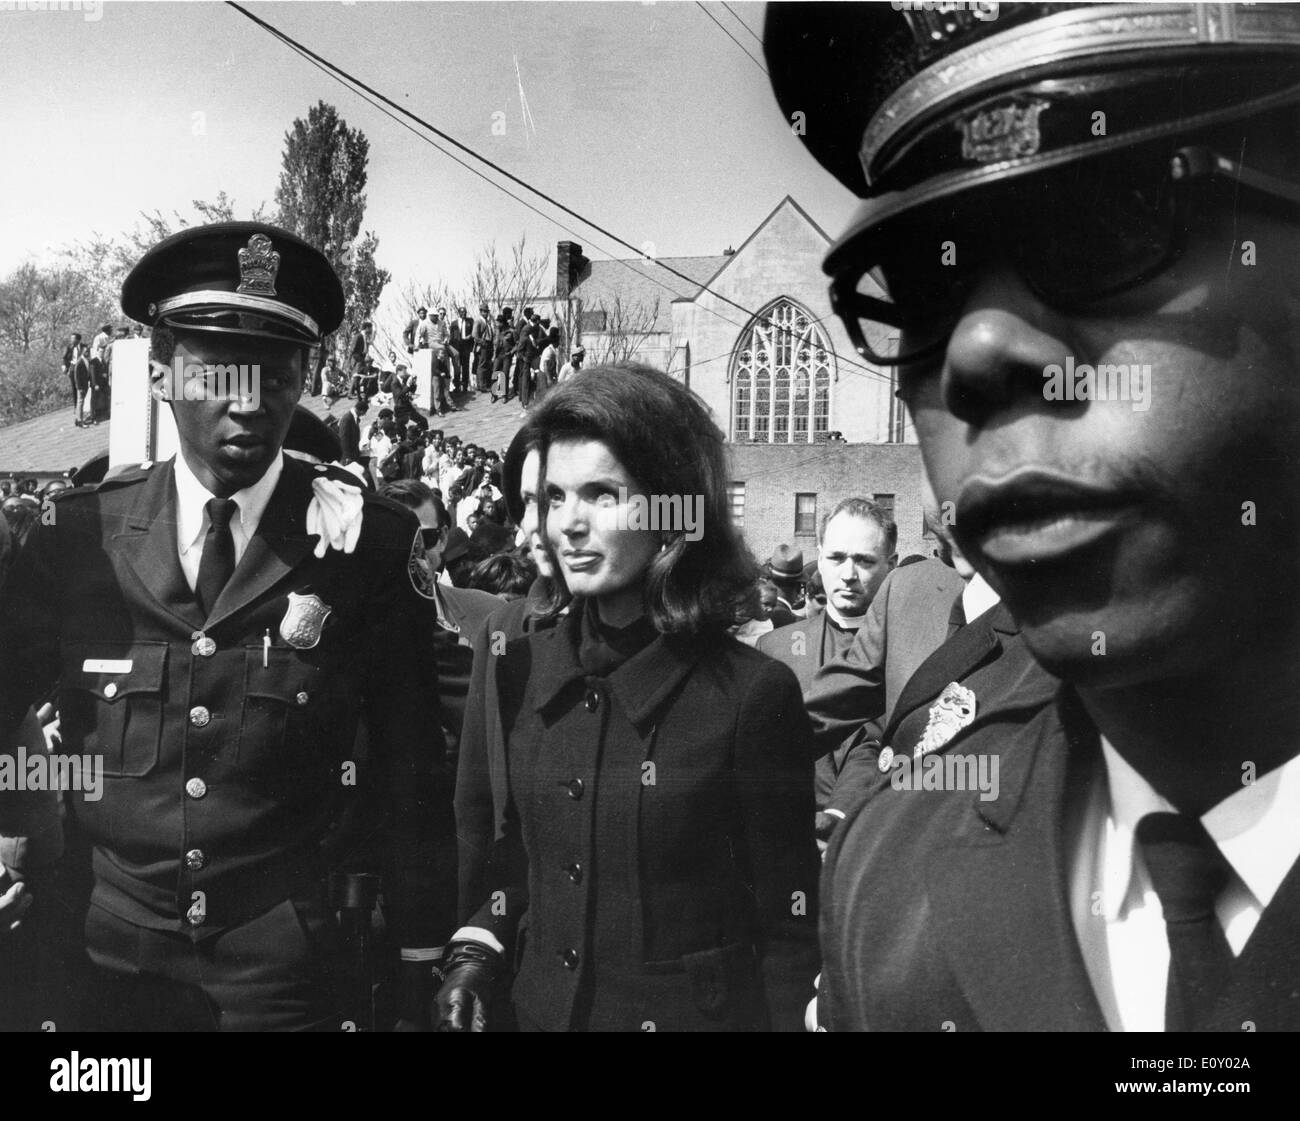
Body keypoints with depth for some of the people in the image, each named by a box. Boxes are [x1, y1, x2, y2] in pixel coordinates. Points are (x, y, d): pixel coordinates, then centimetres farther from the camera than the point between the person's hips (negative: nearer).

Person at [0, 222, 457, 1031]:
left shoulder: (369, 542, -9)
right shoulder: (81, 533, -5)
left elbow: (409, 770, -4)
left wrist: (422, 964, -2)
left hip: (288, 962, -2)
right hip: (117, 950, 3)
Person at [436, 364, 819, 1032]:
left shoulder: (753, 694, -17)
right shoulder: (519, 672, -3)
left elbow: (788, 928, -11)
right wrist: (475, 954, -3)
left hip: (695, 1010, -4)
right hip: (542, 1008, 5)